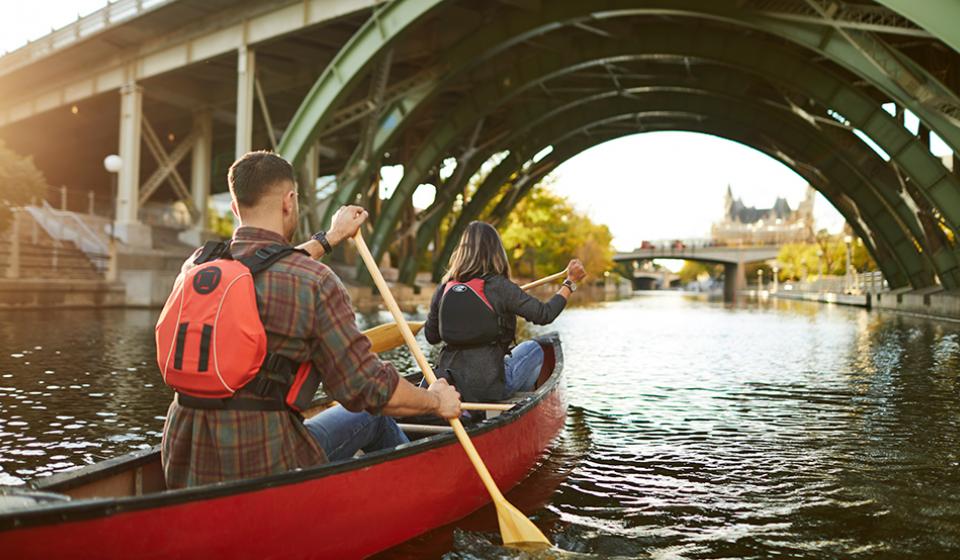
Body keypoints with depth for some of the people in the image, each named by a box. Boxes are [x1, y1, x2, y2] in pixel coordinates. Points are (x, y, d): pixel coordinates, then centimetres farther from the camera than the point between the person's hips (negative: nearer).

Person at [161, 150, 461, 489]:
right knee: (371, 415, 20)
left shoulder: (196, 266, 2)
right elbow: (367, 389, -13)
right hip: (265, 467, -6)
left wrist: (329, 238, 38)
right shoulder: (316, 283, -18)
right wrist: (436, 400, 6)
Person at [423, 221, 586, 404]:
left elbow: (431, 337, 7)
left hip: (449, 382, 5)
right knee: (533, 349, 22)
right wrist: (570, 282, 3)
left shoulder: (444, 288, -1)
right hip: (488, 386, -5)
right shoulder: (500, 287, -13)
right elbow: (544, 314, -10)